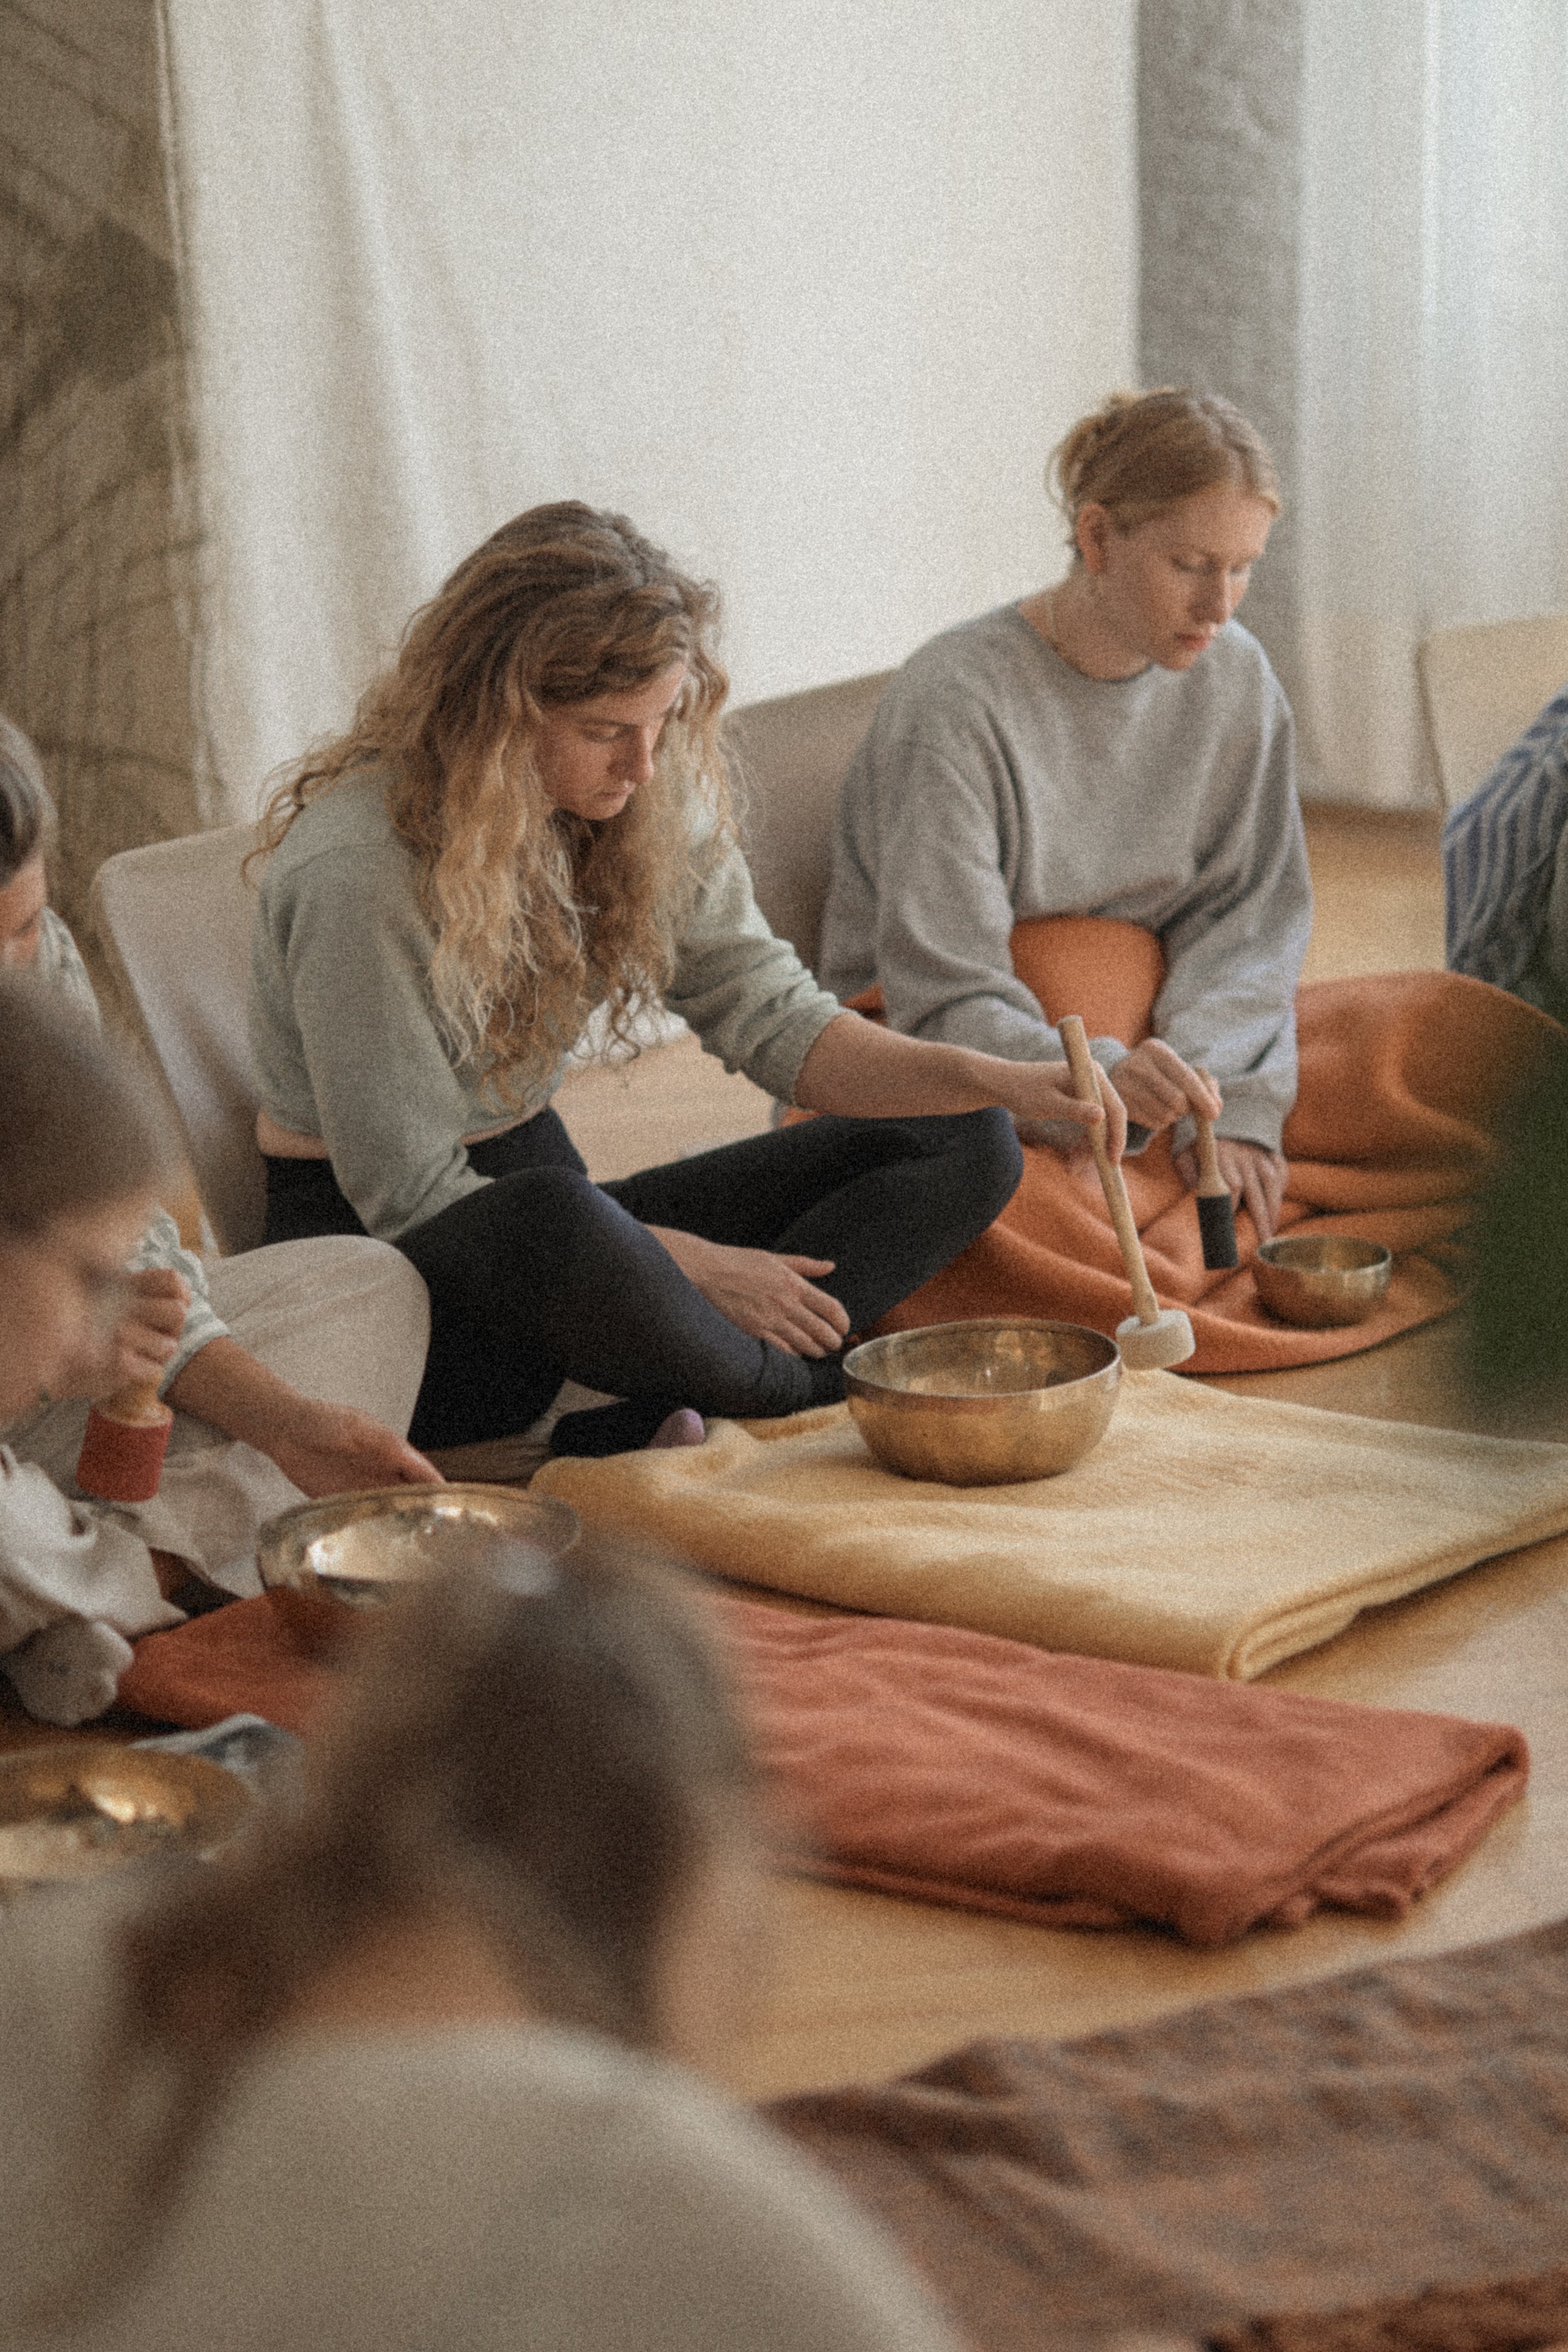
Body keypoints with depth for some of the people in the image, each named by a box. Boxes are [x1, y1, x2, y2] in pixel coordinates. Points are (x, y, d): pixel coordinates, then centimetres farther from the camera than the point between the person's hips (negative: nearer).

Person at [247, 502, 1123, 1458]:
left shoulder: (648, 804, -2)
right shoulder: (359, 867, -23)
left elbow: (769, 1013, 1)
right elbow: (407, 1193, -21)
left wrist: (1003, 1082, -15)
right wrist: (692, 1268, -20)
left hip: (551, 1213, 8)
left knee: (961, 1145, -3)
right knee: (551, 1220, -44)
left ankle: (638, 1429, -23)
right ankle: (802, 1390, -13)